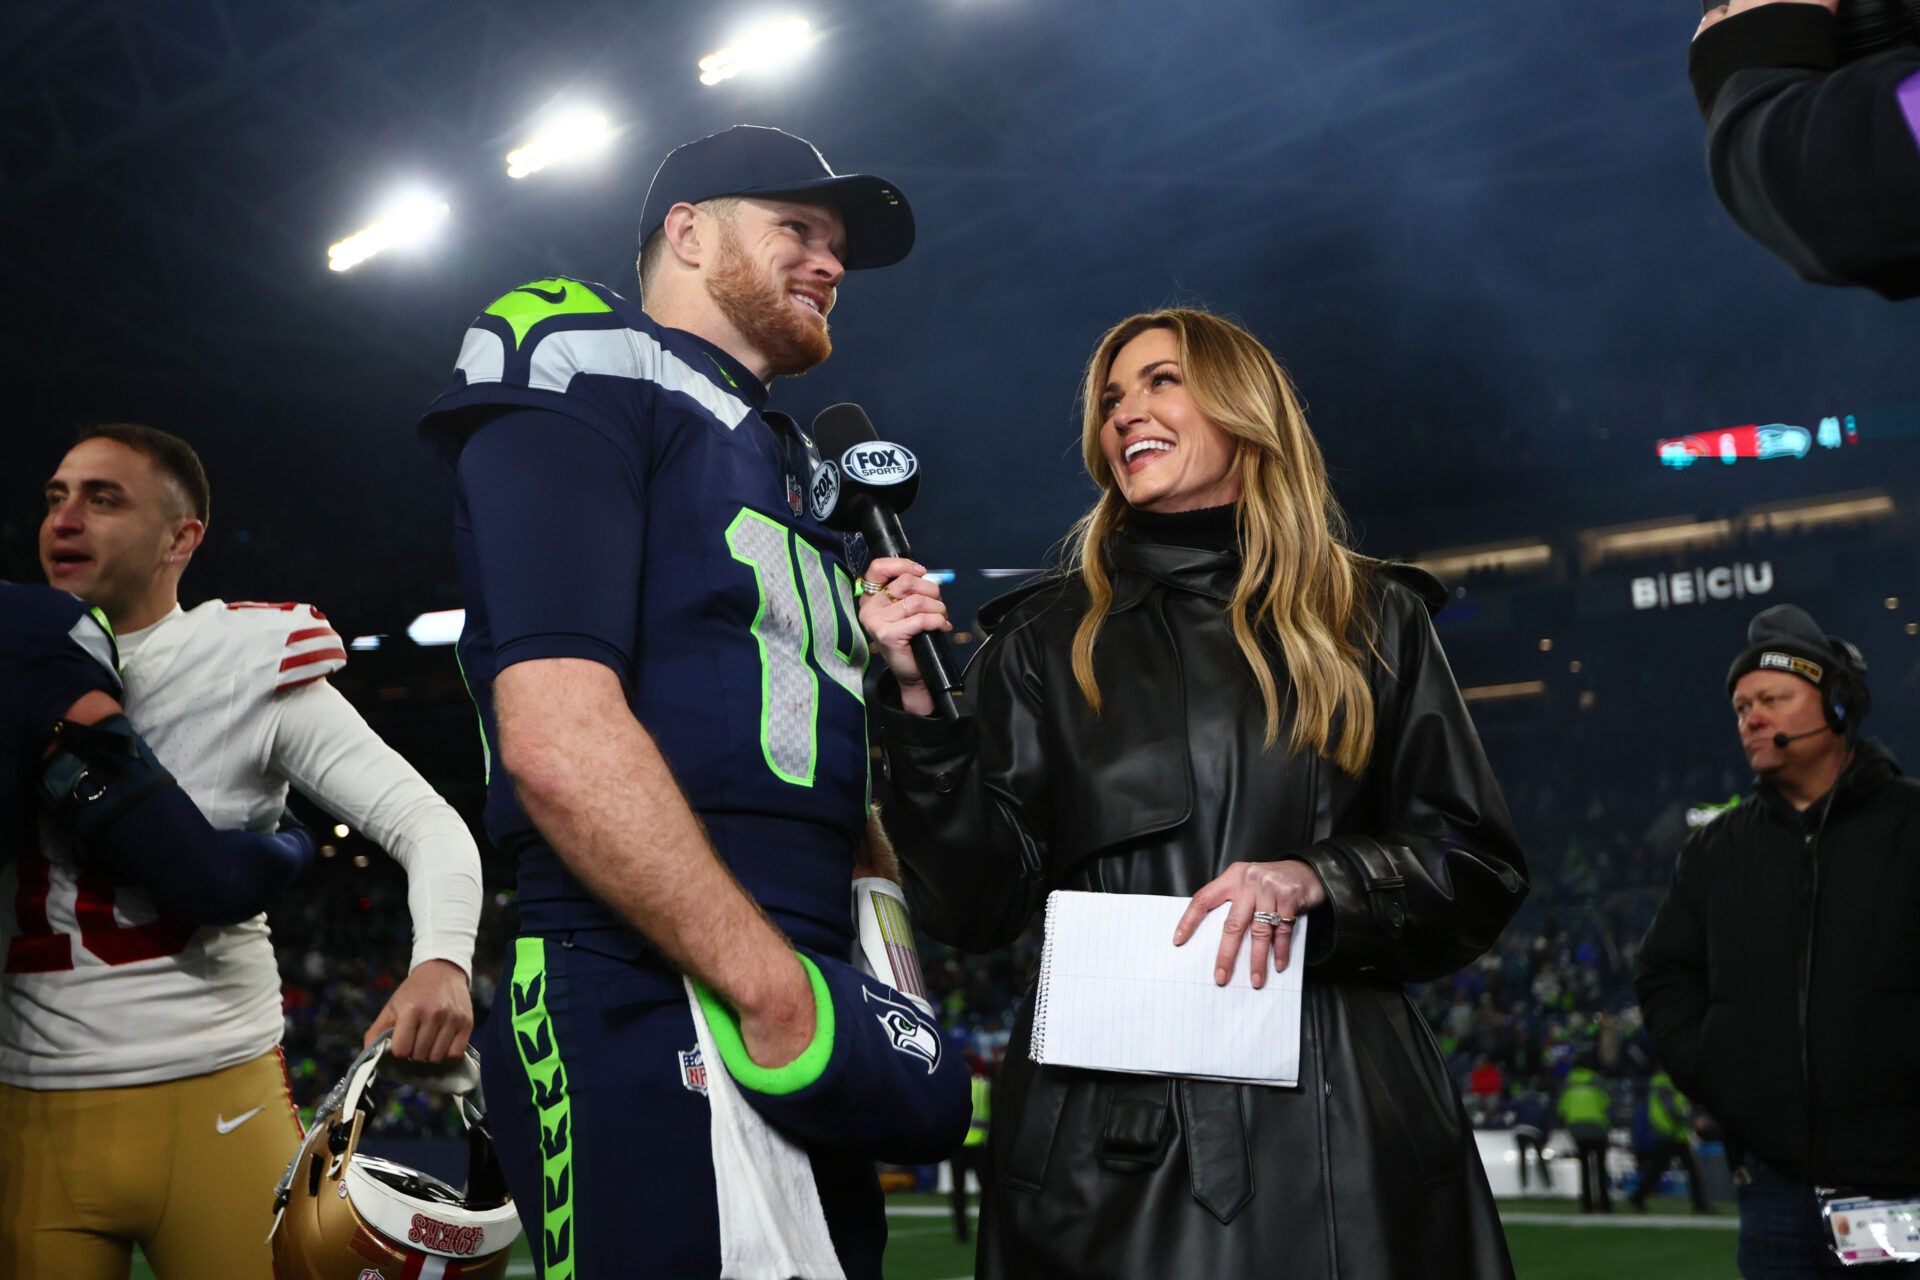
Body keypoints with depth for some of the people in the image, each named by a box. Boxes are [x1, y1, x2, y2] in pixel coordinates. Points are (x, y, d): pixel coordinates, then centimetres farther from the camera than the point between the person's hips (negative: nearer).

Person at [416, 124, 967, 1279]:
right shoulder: (590, 385, -2)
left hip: (804, 1008, 9)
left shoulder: (786, 468, 24)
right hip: (652, 1011, -8)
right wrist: (772, 983, -18)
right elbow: (559, 738, -17)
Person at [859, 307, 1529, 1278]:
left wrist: (1317, 881, -12)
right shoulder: (1045, 640, 9)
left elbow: (1479, 870, 5)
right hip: (1107, 1127, 0)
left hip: (1335, 1119, 0)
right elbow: (979, 906, 2)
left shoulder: (1370, 619, 8)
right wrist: (921, 701, -10)